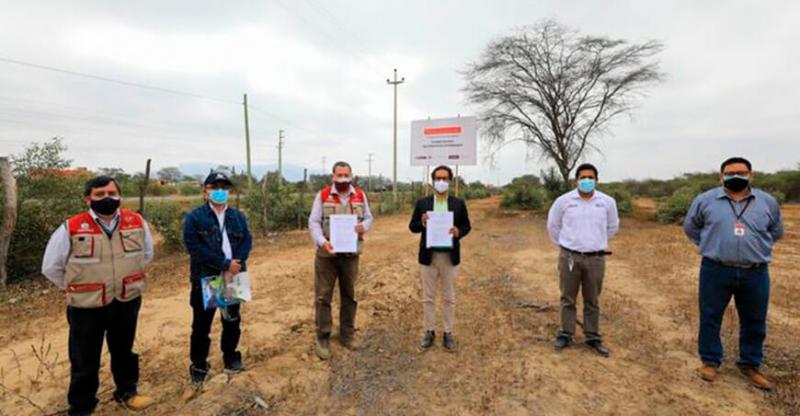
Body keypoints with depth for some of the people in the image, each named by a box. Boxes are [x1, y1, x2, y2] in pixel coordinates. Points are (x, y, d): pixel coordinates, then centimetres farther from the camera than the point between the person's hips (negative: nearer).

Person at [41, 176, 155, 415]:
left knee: (124, 351, 21)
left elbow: (146, 254, 12)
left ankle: (127, 392, 41)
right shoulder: (71, 229, -14)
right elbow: (51, 267, -1)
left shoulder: (137, 223, -7)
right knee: (85, 362, 12)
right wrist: (77, 290, 3)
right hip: (86, 308, -2)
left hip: (127, 302, 3)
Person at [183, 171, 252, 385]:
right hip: (205, 280, -3)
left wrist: (235, 265, -17)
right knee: (202, 325, 9)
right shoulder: (194, 217, -7)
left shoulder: (238, 216, 6)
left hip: (233, 279, 4)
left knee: (232, 321, 16)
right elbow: (194, 247, -16)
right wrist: (225, 263, -20)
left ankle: (231, 357, 36)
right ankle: (199, 365, 28)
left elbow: (247, 241, 0)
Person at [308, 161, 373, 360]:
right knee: (323, 296, 2)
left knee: (349, 295, 13)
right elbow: (314, 222, -6)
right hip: (327, 253, -2)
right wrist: (322, 241, -23)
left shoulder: (360, 195, 5)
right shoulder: (322, 195, -3)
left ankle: (347, 334, 28)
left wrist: (364, 226, -13)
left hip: (351, 253, 3)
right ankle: (323, 339, 15)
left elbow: (368, 218, 10)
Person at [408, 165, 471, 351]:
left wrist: (458, 232, -17)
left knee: (449, 298, 10)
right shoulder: (422, 203, 1)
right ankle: (429, 332, 24)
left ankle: (448, 333, 24)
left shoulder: (459, 203, 2)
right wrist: (422, 223, -19)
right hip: (428, 256, 0)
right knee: (428, 297, 10)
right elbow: (412, 226, 2)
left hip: (450, 257, 0)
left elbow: (467, 226, 5)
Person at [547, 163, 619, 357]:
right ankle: (566, 335, 21)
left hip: (596, 258, 1)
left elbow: (613, 227, 18)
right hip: (569, 257, -1)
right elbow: (553, 225, 9)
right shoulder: (564, 201, -4)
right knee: (568, 299, 8)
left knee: (592, 301, 11)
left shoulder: (607, 202, 1)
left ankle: (593, 337, 25)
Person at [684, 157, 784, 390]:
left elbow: (776, 232, 20)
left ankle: (750, 365, 31)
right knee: (710, 318, 6)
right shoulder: (705, 200, -2)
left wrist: (755, 248, 13)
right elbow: (690, 228, 12)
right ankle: (710, 361, 23)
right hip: (715, 271, -2)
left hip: (756, 273, 2)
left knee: (754, 322, 13)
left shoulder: (768, 202, 5)